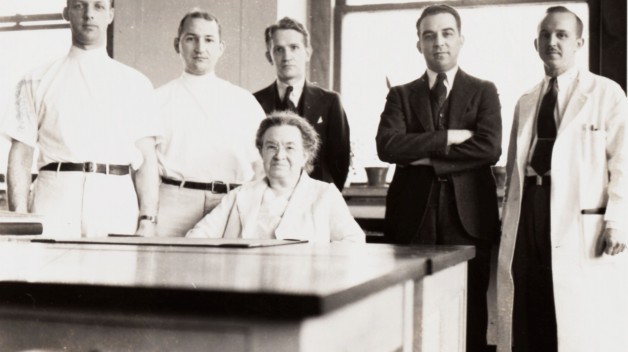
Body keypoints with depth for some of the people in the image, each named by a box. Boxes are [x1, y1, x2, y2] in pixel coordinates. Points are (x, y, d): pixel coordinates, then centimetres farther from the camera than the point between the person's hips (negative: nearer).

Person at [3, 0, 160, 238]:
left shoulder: (136, 84, 13)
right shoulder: (37, 82, 12)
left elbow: (146, 159, 8)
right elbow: (20, 158, 9)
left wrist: (147, 220, -3)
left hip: (117, 207, 1)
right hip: (55, 203, 0)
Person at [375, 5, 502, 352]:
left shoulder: (483, 92, 8)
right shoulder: (401, 95, 11)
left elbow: (490, 148, -8)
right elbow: (387, 146, -7)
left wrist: (425, 155, -8)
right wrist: (448, 138, -11)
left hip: (467, 219, -1)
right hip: (413, 220, 1)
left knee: (469, 319, 3)